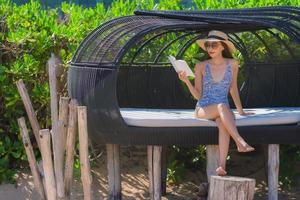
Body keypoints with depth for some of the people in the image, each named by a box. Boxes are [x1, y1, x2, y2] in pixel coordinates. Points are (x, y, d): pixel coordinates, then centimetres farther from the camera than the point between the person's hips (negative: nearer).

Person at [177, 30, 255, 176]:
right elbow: (198, 95, 2)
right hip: (203, 109, -1)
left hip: (223, 110, 1)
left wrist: (240, 111, 16)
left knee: (223, 123, -37)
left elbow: (233, 88, 15)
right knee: (222, 106, -37)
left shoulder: (232, 64, 5)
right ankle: (240, 143, -47)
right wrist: (187, 81, -14)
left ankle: (222, 165, -49)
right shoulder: (201, 66, 1)